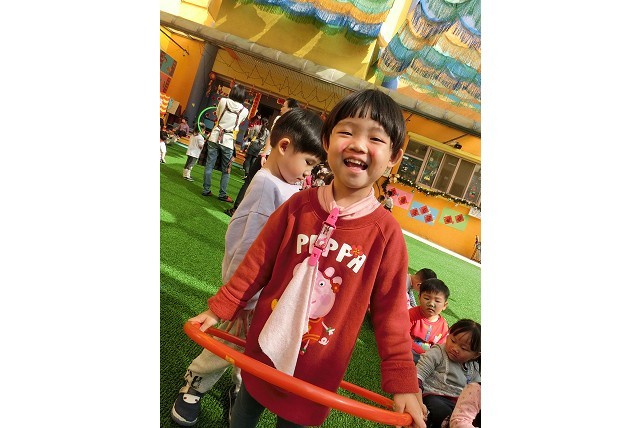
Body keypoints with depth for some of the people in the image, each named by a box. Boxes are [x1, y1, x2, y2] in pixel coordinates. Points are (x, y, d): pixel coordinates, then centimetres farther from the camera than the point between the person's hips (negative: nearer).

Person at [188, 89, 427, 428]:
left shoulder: (386, 231, -16)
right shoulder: (300, 205, -12)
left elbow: (389, 309, -10)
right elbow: (258, 262, -2)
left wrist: (402, 381, -10)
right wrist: (219, 308, 2)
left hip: (317, 370, -2)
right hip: (265, 347, 3)